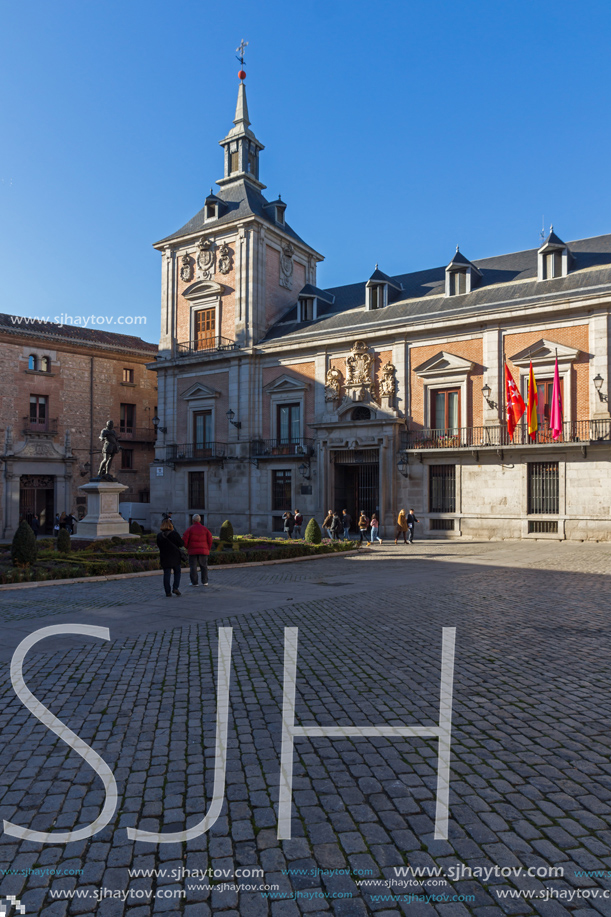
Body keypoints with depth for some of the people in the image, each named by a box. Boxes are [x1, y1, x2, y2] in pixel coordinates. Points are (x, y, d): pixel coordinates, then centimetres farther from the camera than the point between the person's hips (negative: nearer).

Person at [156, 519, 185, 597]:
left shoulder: (159, 536, -1)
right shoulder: (174, 534, -11)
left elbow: (159, 546, 8)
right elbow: (182, 544, -6)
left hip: (164, 557, 2)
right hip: (175, 557, -2)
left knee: (166, 575, 5)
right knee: (177, 572, 15)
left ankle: (168, 592, 4)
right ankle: (175, 588, 1)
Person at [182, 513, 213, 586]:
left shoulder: (190, 529, -3)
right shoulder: (205, 529, 3)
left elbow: (184, 540, -6)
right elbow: (210, 540, -2)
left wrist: (188, 547, 11)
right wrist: (208, 548, 11)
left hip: (193, 550, -2)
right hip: (203, 550, 2)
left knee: (193, 566, 3)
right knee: (204, 566, 10)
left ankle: (194, 582, 1)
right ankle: (204, 581, 7)